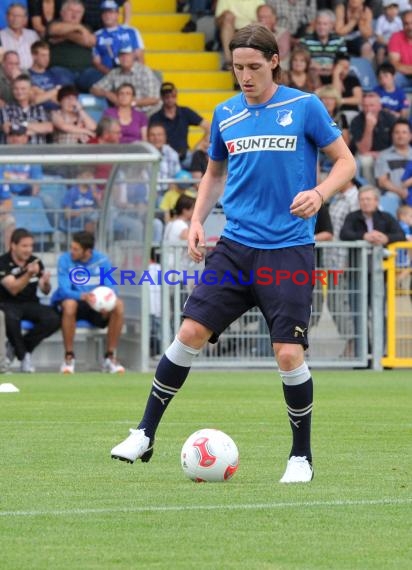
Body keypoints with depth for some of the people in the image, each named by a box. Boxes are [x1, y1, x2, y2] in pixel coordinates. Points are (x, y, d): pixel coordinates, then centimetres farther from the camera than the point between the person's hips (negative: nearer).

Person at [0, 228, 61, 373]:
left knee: (53, 319, -25)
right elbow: (13, 289, -24)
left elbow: (45, 291, 3)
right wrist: (28, 274, -40)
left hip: (30, 304, 4)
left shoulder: (35, 262, 4)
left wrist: (46, 283, -21)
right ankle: (23, 355, -16)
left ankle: (18, 347, -8)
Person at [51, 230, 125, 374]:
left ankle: (110, 357, -16)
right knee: (69, 304, -38)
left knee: (118, 305, -26)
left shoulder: (102, 260, -4)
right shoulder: (65, 260, -11)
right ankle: (69, 357, -26)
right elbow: (64, 290, -20)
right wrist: (83, 296, -40)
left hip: (96, 306, 3)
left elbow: (110, 288, -8)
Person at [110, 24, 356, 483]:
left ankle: (301, 457, 10)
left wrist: (319, 193, -18)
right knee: (191, 332, -5)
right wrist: (197, 220, 9)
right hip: (235, 245, 4)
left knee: (288, 353, -9)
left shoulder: (304, 107, -4)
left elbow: (345, 161, 1)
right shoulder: (225, 114, 9)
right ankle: (145, 434, 7)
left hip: (288, 249, -3)